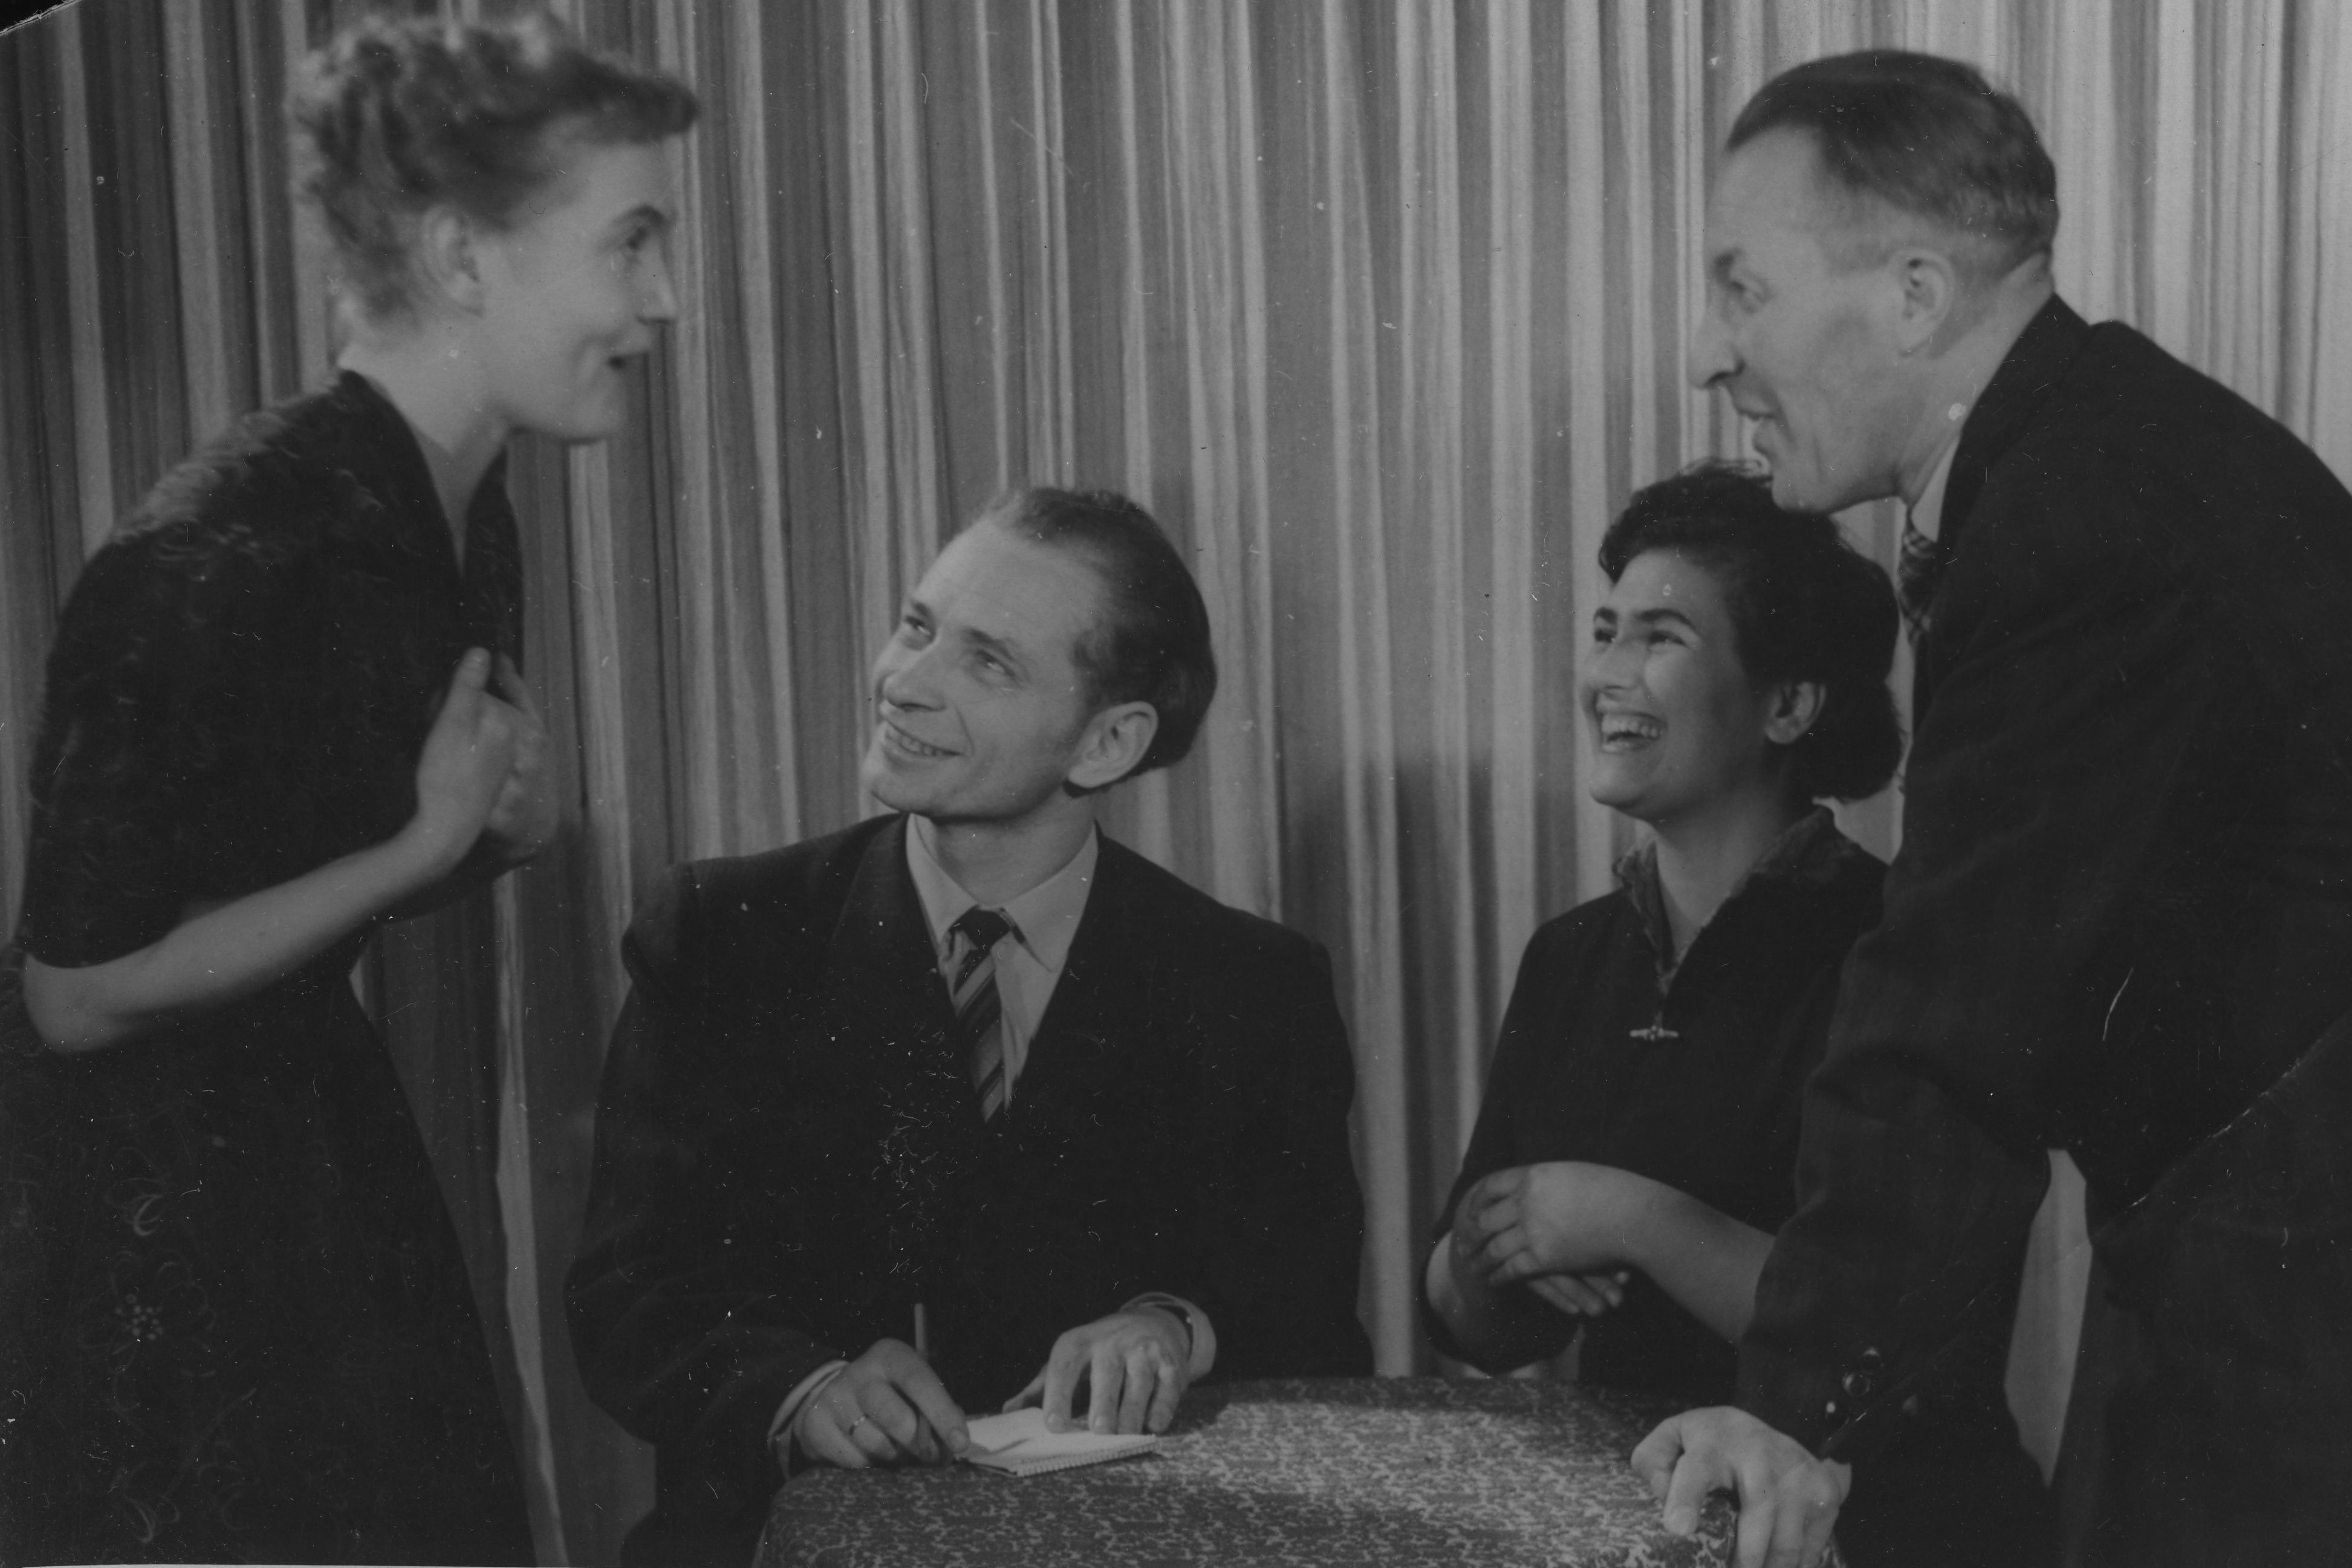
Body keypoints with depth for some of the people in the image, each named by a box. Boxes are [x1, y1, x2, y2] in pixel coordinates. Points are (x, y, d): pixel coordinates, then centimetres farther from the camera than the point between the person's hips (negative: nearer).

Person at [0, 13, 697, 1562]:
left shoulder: (469, 521, 2)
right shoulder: (224, 558, -25)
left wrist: (505, 823, -5)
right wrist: (425, 845, -19)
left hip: (317, 1135, 8)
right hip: (134, 1199, -8)